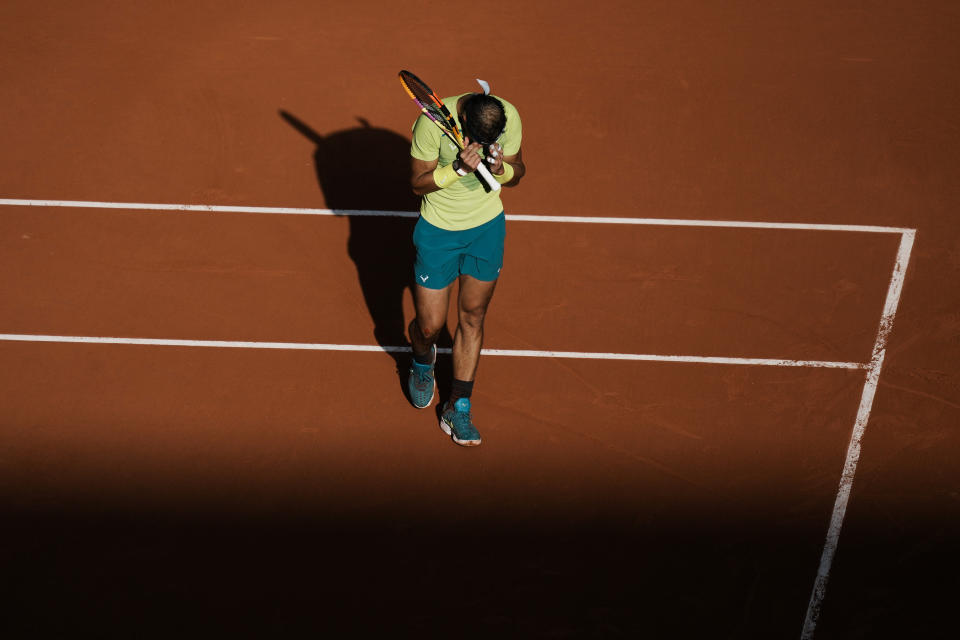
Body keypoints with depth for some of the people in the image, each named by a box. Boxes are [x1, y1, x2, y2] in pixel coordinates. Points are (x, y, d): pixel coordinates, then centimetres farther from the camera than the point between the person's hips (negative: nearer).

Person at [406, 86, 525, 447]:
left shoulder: (509, 118, -16)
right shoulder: (433, 121, -26)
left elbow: (517, 173, -1)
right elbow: (418, 183, -16)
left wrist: (501, 169, -25)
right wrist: (458, 168, -33)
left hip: (488, 227, 3)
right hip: (438, 230, -2)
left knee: (472, 317, 9)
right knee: (430, 325, 3)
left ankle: (457, 410, 21)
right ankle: (423, 364, 42)